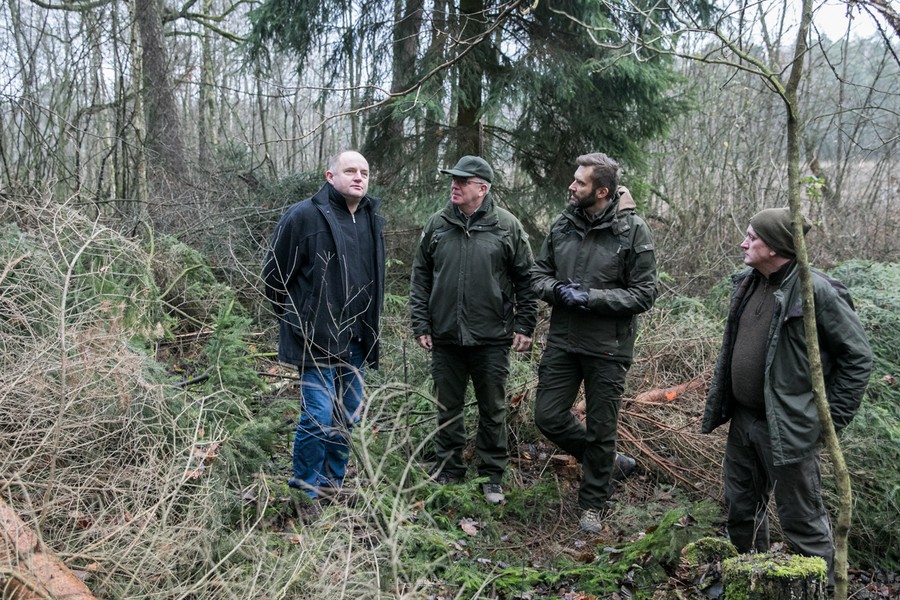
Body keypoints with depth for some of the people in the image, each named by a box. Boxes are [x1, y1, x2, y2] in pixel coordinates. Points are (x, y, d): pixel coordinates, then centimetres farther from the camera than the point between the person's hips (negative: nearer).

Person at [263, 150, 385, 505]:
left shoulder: (373, 221, 10)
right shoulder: (304, 216, -11)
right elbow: (275, 274, -5)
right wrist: (296, 319, 4)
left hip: (356, 340, 7)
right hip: (317, 338, -7)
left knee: (349, 416, 14)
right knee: (318, 416, -7)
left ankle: (333, 483, 30)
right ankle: (305, 489, 13)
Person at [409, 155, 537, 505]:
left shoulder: (507, 226, -3)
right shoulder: (437, 225, 4)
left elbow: (525, 279, 1)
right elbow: (420, 277, 8)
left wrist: (524, 326, -3)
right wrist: (420, 324, 2)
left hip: (492, 338, -2)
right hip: (445, 337, 2)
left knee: (492, 410, 9)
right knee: (448, 409, 12)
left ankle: (492, 478, 23)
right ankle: (447, 472, 27)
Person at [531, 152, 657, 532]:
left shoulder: (632, 230, -11)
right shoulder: (563, 224, 3)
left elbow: (644, 294, -11)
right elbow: (539, 274, 10)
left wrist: (591, 297, -19)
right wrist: (558, 290, -12)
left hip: (607, 347, -4)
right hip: (563, 340, 5)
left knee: (600, 430, 8)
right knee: (548, 417, 7)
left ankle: (594, 503, 29)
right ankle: (605, 462, 34)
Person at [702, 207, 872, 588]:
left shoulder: (817, 292, -19)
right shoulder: (746, 284, 5)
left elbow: (858, 356, -13)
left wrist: (831, 417, -12)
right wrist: (720, 403, 14)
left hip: (787, 428, -8)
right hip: (743, 420, 8)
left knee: (801, 520, 6)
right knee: (741, 506, 21)